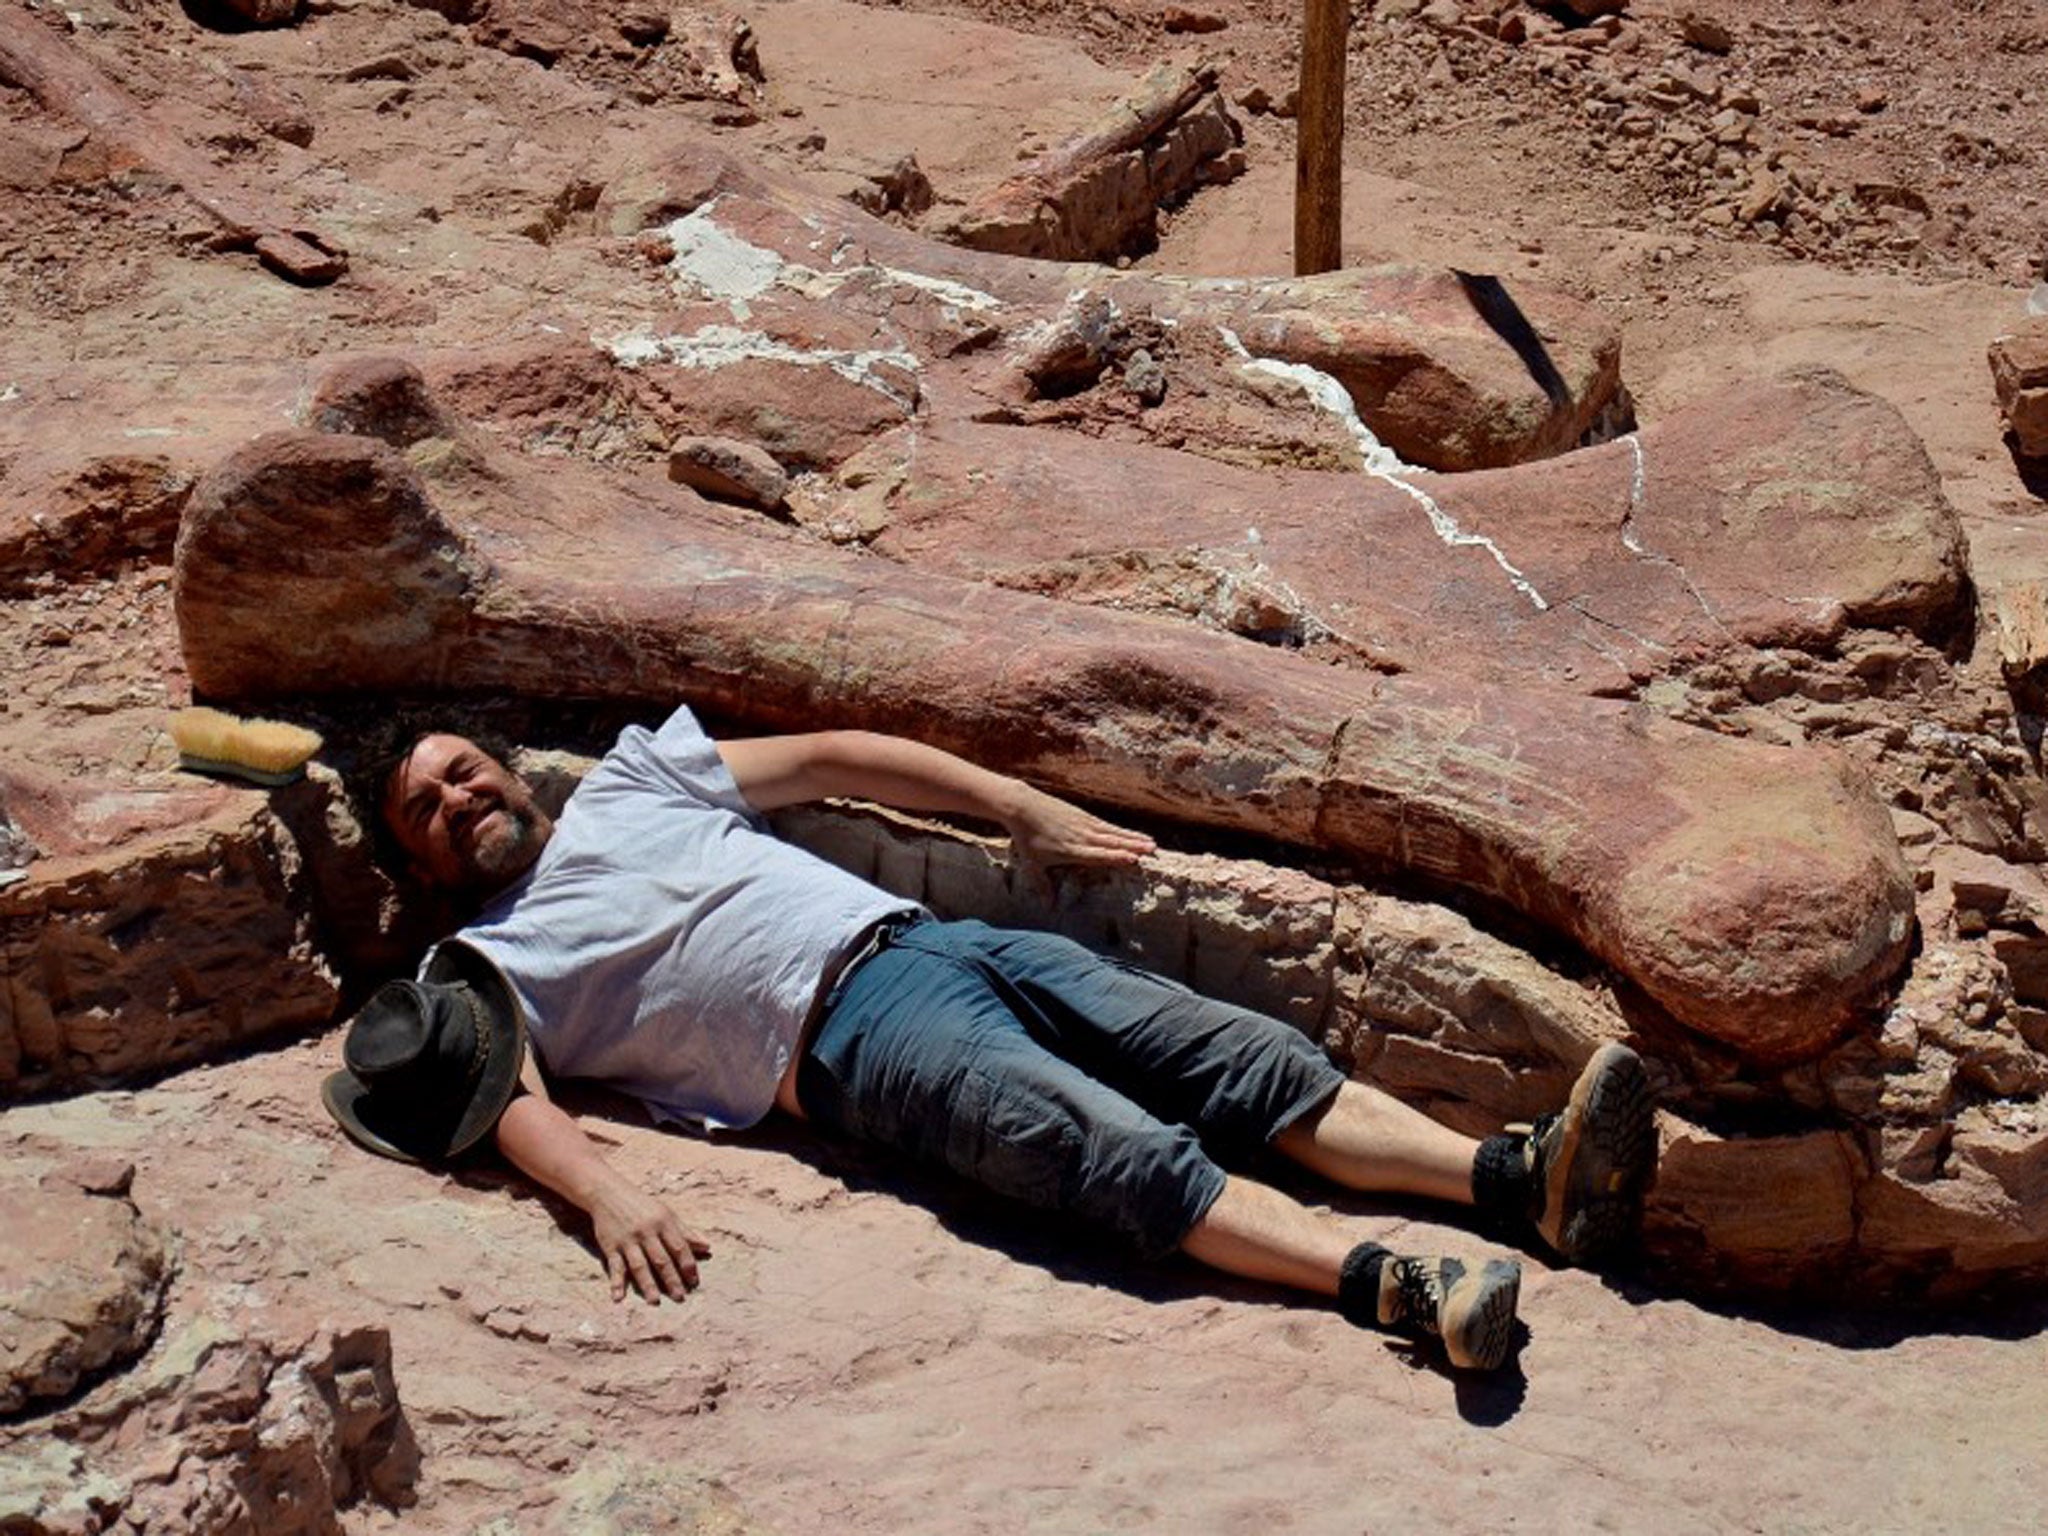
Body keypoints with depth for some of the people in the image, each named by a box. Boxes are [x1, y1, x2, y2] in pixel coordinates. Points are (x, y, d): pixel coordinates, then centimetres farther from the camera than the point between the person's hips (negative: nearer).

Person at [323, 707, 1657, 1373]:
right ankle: (1394, 1286, -44)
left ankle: (1524, 1178, -21)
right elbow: (515, 1100, -7)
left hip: (933, 937, 6)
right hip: (855, 1031, -6)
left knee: (1249, 1062, -11)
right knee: (1122, 1152, -29)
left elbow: (826, 757, 27)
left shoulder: (628, 779, 27)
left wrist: (1019, 805, 20)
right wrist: (605, 1193, -30)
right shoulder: (489, 965, 12)